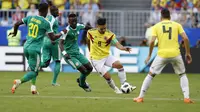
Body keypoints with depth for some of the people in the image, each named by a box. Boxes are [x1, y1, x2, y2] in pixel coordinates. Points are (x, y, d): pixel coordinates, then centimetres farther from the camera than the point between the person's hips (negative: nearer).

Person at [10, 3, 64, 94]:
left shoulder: (30, 18, 6)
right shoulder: (46, 23, -8)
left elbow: (17, 24, 10)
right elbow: (53, 38, -5)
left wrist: (15, 32, 30)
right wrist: (62, 33, 12)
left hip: (26, 47, 6)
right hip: (35, 49, -6)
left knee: (32, 67, 23)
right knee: (34, 71, 0)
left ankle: (33, 86, 7)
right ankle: (19, 81, -24)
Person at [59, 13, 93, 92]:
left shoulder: (78, 26, -1)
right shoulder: (67, 30, -22)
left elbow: (85, 27, 23)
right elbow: (61, 43, -29)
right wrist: (64, 53, -42)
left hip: (77, 53, 7)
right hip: (70, 55, -7)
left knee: (89, 68, 6)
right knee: (83, 70, -13)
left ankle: (80, 80, 34)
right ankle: (83, 84, 17)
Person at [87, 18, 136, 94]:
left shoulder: (110, 34, -11)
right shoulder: (91, 32, -11)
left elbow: (117, 44, -22)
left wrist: (124, 48, -42)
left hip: (106, 56, 2)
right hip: (96, 59, -2)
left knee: (119, 65, -24)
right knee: (107, 76, -15)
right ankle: (115, 89, 13)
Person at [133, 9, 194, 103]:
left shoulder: (156, 26, 6)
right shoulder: (177, 25, 8)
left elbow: (152, 41, -6)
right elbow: (185, 38, -1)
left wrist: (149, 55, 5)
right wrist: (188, 53, 7)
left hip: (162, 55, -1)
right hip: (175, 53, 1)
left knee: (151, 74, 14)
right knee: (182, 75, 20)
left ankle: (140, 97, 12)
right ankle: (186, 97, 6)